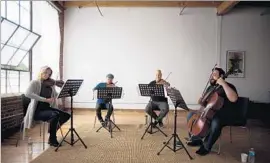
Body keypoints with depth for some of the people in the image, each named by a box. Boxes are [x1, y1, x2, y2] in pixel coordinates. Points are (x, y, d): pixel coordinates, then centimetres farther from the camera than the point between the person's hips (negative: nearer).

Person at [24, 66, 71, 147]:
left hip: (47, 108, 6)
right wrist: (45, 99, -29)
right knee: (55, 115, -31)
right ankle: (52, 140, -12)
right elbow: (28, 93, -25)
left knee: (66, 115, -11)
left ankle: (53, 129, 14)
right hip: (37, 110, -6)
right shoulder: (35, 82, -6)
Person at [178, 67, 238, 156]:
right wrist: (201, 100, -3)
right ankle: (196, 139, 10)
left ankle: (206, 146, -14)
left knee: (215, 123, -38)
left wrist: (223, 84, -32)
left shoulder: (228, 86, -11)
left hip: (224, 116, -8)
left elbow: (234, 99, -33)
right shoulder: (210, 87, 12)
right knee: (191, 114, 0)